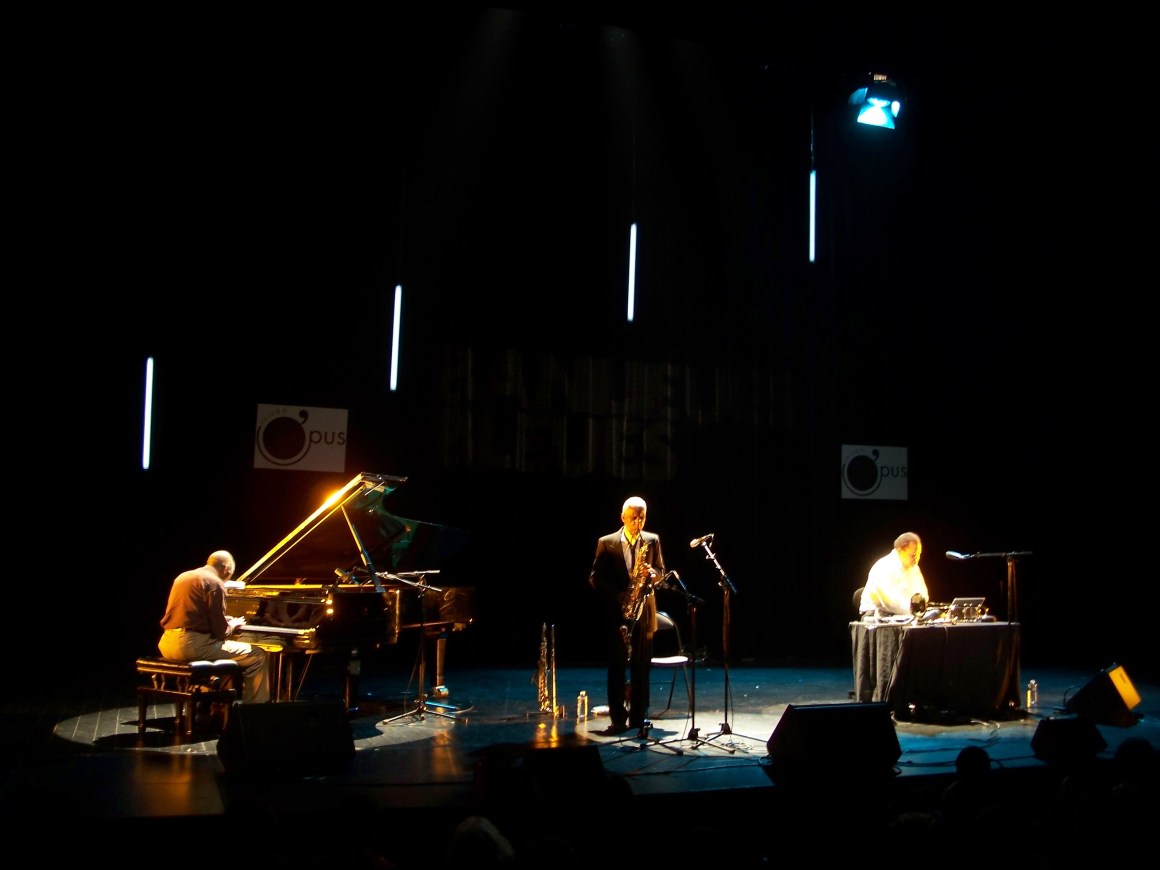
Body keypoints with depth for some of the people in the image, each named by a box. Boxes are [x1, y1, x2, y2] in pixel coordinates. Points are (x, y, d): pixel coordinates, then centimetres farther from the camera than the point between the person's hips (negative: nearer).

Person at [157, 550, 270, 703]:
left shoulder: (183, 577, 18)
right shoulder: (215, 583, -8)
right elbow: (221, 631, -11)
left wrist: (224, 620, 24)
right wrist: (234, 624, 11)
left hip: (167, 644, 9)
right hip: (192, 644, -9)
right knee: (258, 655, -1)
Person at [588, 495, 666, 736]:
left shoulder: (653, 540, 7)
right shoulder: (606, 542, 0)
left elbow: (661, 572, 10)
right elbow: (595, 578, -2)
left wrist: (652, 574, -13)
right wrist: (618, 594, -15)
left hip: (644, 610, 2)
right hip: (615, 612, -2)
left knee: (641, 667, 5)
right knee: (616, 667, 1)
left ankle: (639, 717, 13)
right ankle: (618, 719, 6)